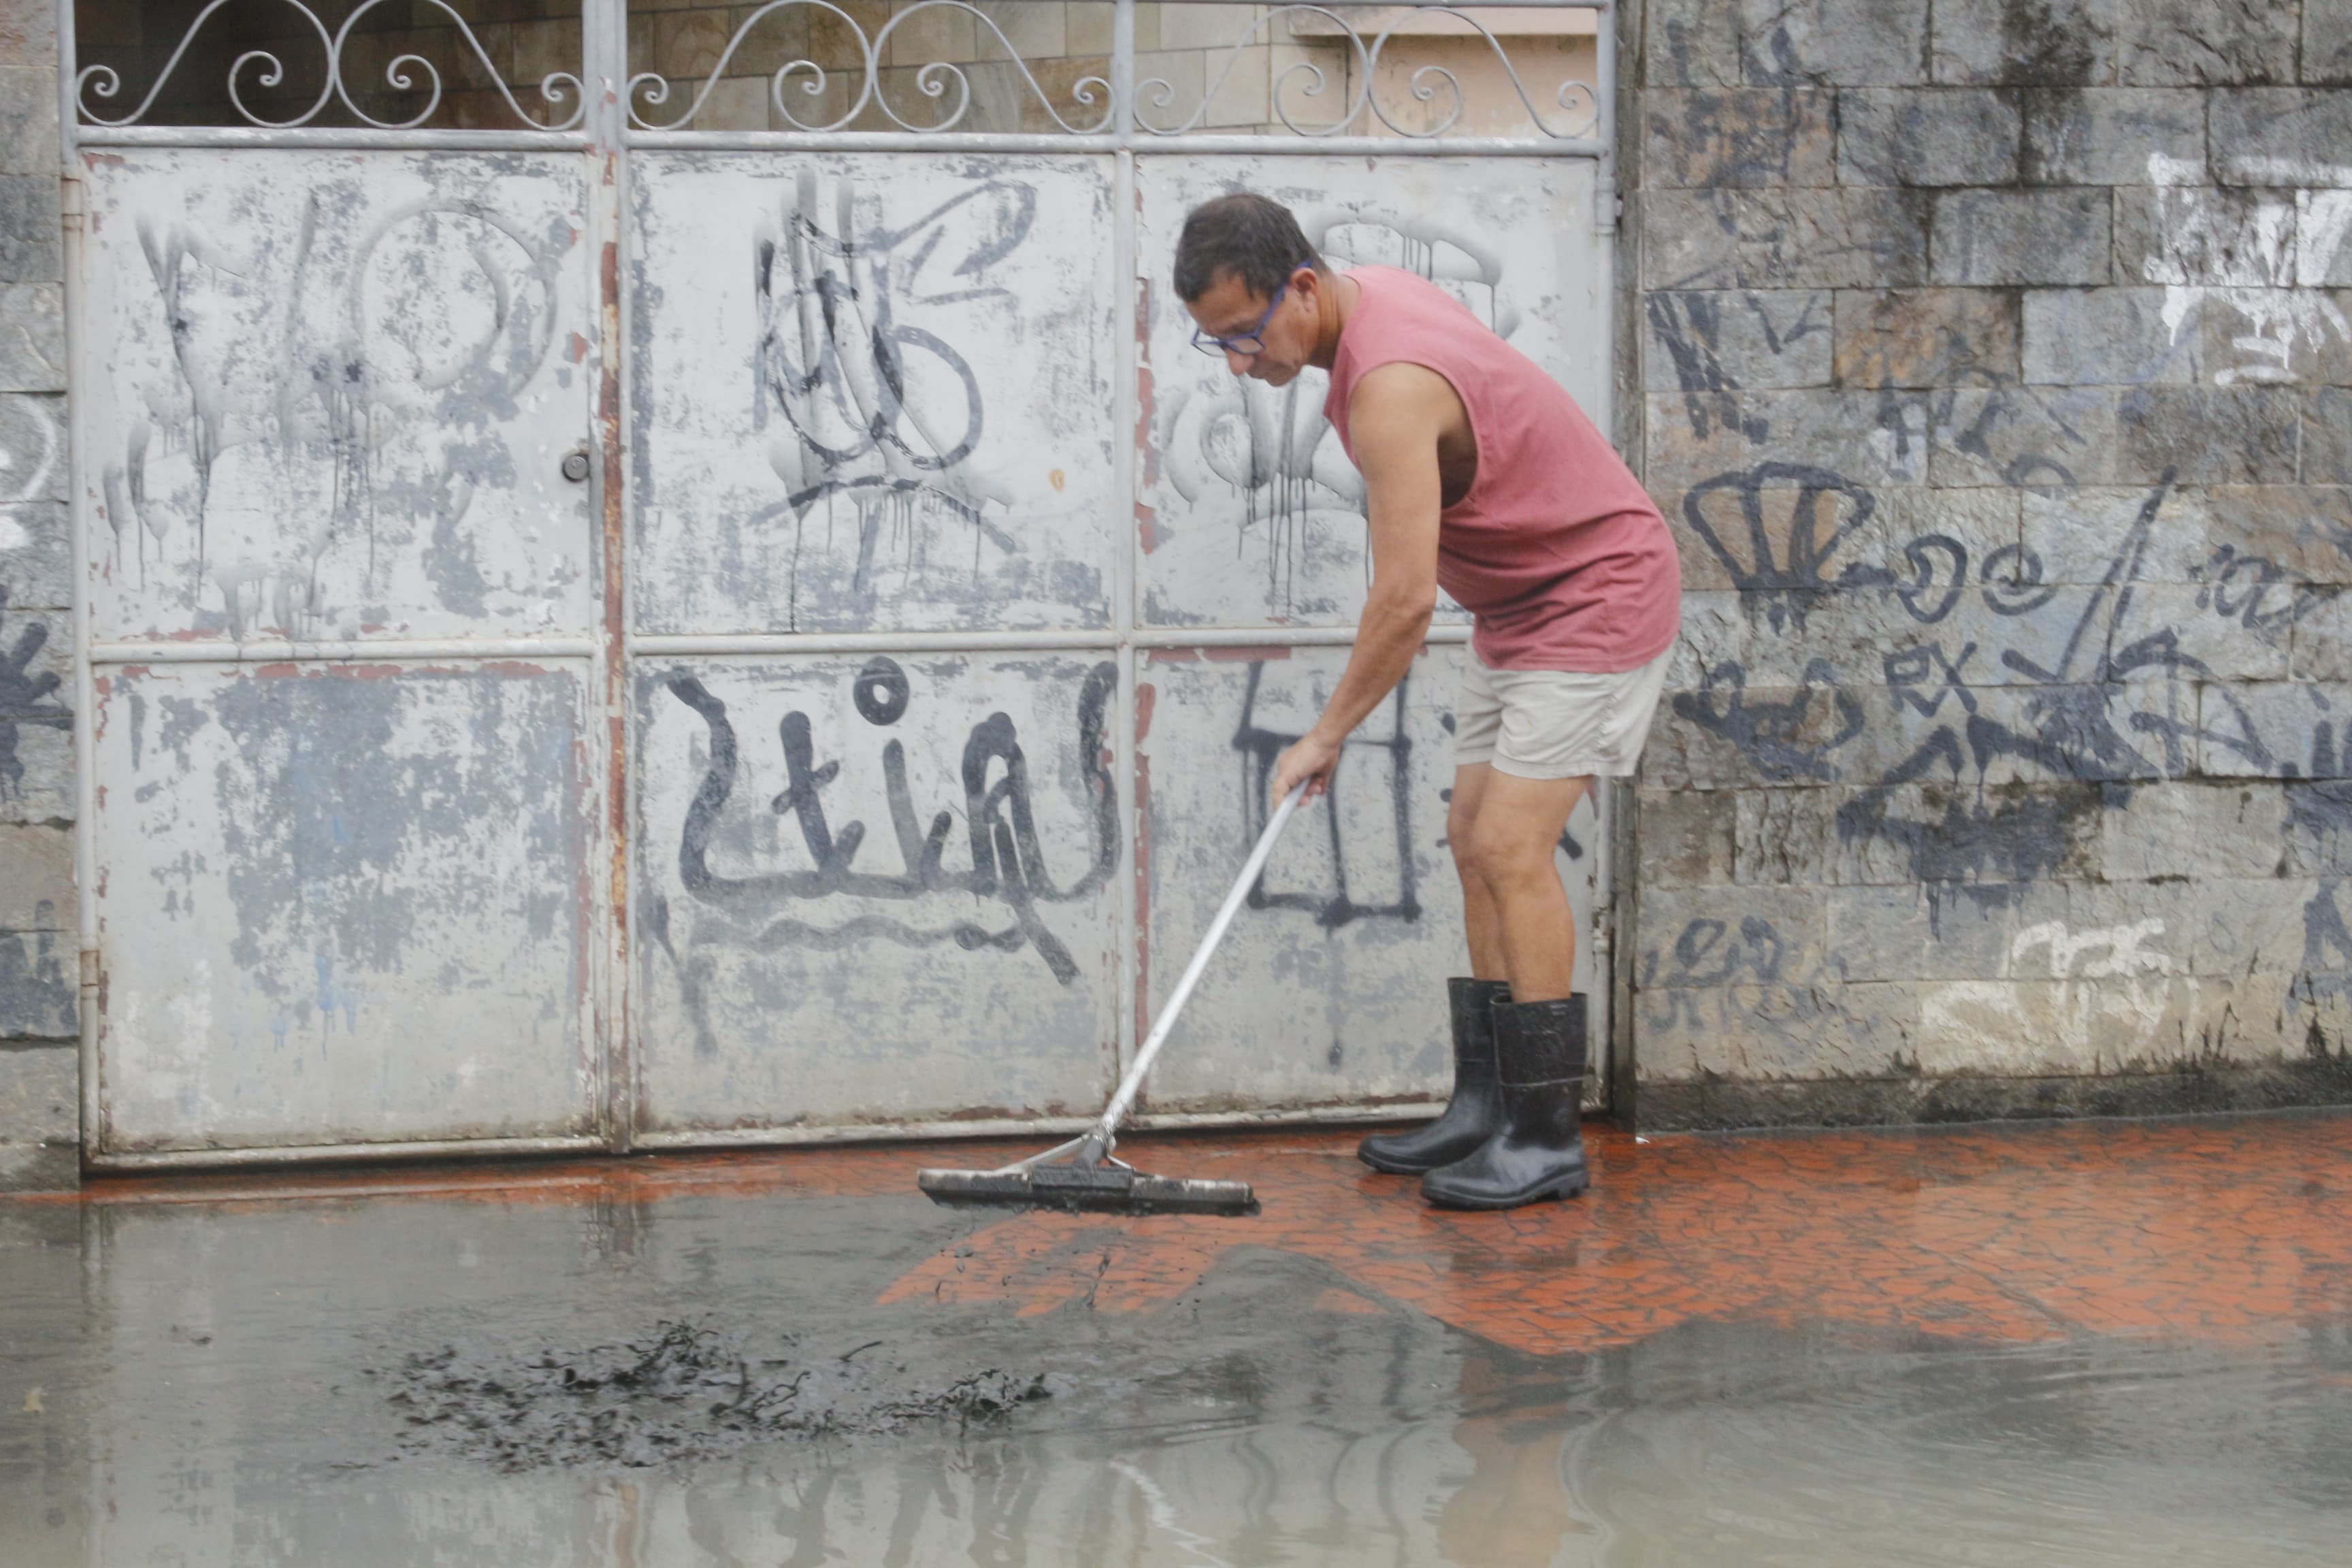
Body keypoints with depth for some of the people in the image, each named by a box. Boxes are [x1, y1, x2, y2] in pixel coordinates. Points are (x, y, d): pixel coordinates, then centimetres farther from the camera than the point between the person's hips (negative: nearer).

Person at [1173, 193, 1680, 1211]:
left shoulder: (1391, 388, -30)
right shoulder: (1366, 293, 0)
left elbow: (1404, 604, -28)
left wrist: (1327, 735, -16)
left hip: (1597, 594, -10)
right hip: (1517, 602, 10)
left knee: (1510, 848, -15)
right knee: (1475, 844, 7)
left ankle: (1548, 1137, -11)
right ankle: (1487, 1109, 11)